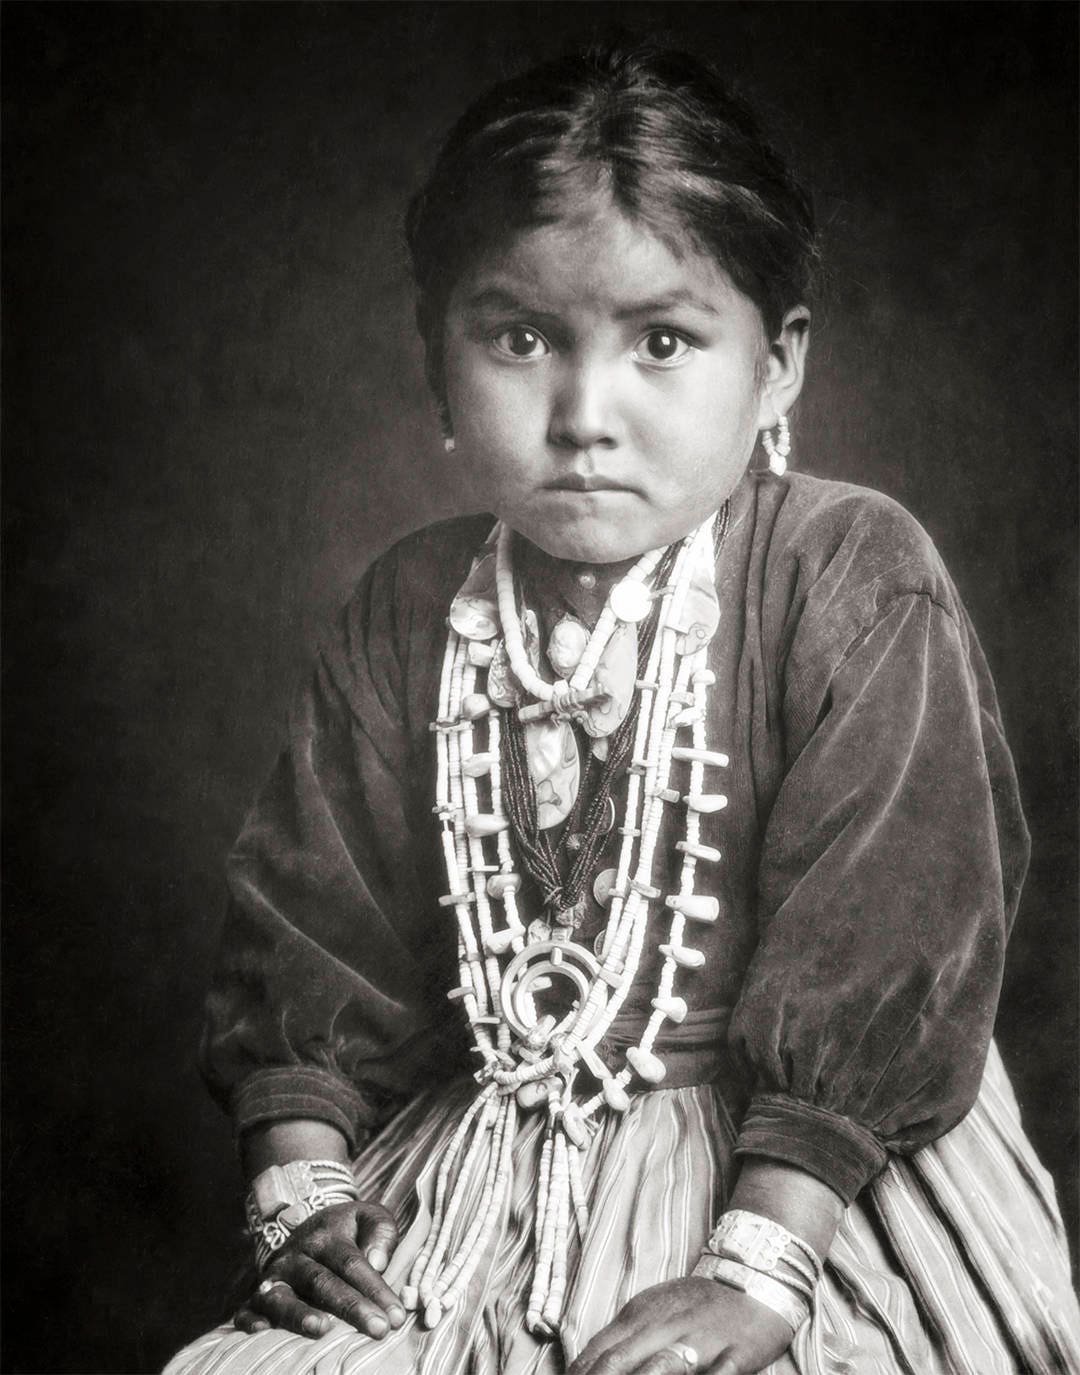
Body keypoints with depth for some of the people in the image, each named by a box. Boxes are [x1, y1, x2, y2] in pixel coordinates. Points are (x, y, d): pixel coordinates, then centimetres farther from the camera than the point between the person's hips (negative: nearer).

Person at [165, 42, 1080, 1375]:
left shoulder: (853, 581, -12)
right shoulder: (410, 613, 3)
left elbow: (880, 941, -16)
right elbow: (314, 917, 9)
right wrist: (300, 1185, -2)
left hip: (792, 1173, -3)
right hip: (484, 1190, 4)